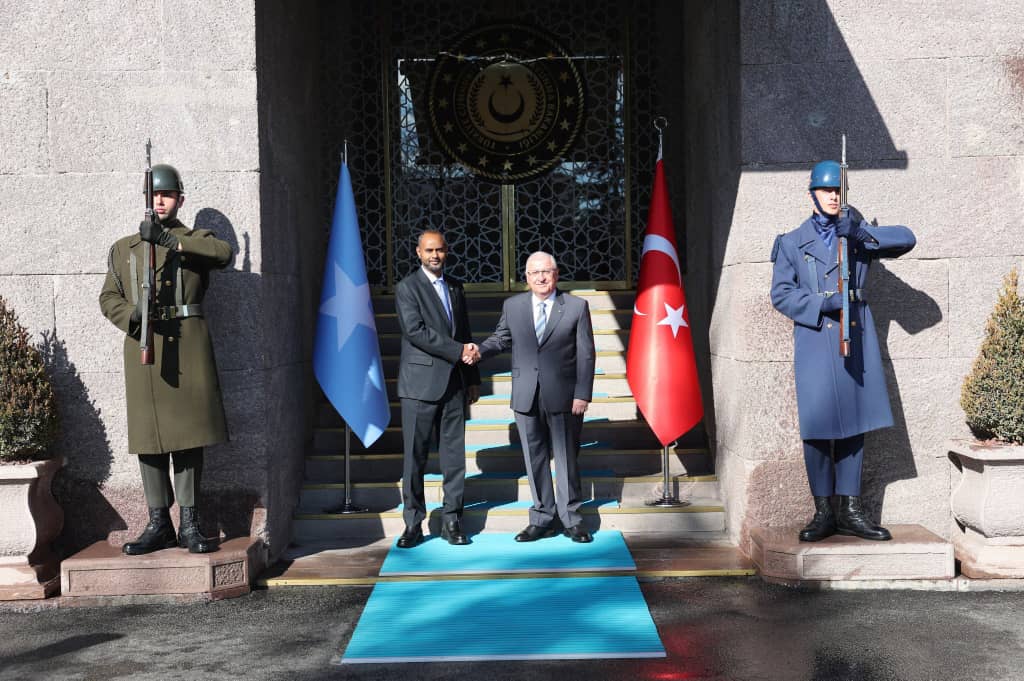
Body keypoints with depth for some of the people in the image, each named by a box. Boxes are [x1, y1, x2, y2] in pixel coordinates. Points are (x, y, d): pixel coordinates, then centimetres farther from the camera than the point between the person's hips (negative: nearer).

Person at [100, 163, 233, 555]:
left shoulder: (196, 240, 11)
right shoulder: (123, 248, 18)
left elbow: (224, 253, -12)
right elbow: (108, 298, 13)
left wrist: (169, 239, -20)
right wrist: (133, 315, -9)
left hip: (188, 345, -2)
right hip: (143, 347, 2)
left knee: (189, 434, -1)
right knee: (149, 436, 2)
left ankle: (189, 524, 6)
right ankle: (159, 525, 10)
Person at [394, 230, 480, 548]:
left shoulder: (455, 286, 17)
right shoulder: (407, 287, -2)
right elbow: (415, 330, -14)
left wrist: (473, 378, 16)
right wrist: (458, 351, -15)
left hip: (454, 384, 5)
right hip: (420, 384, -5)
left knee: (454, 455, 5)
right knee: (414, 456, -1)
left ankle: (452, 522, 14)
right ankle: (413, 524, 8)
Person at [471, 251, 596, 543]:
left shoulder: (577, 307, -1)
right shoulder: (512, 306, 7)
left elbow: (586, 353, -2)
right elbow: (501, 338, 16)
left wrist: (582, 394, -8)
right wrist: (480, 351, -6)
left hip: (563, 397, -3)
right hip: (526, 398, 3)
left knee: (566, 457, 5)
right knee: (535, 459, 8)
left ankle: (571, 518, 18)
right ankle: (542, 519, 19)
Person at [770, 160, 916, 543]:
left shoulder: (859, 236, 14)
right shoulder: (792, 243, 9)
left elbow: (906, 239, -1)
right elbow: (781, 294, 2)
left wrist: (862, 233, -15)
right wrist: (824, 304, -12)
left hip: (856, 340, 2)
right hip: (815, 343, -2)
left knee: (854, 426, 5)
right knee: (817, 428, -4)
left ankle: (850, 511, 13)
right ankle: (823, 513, 6)